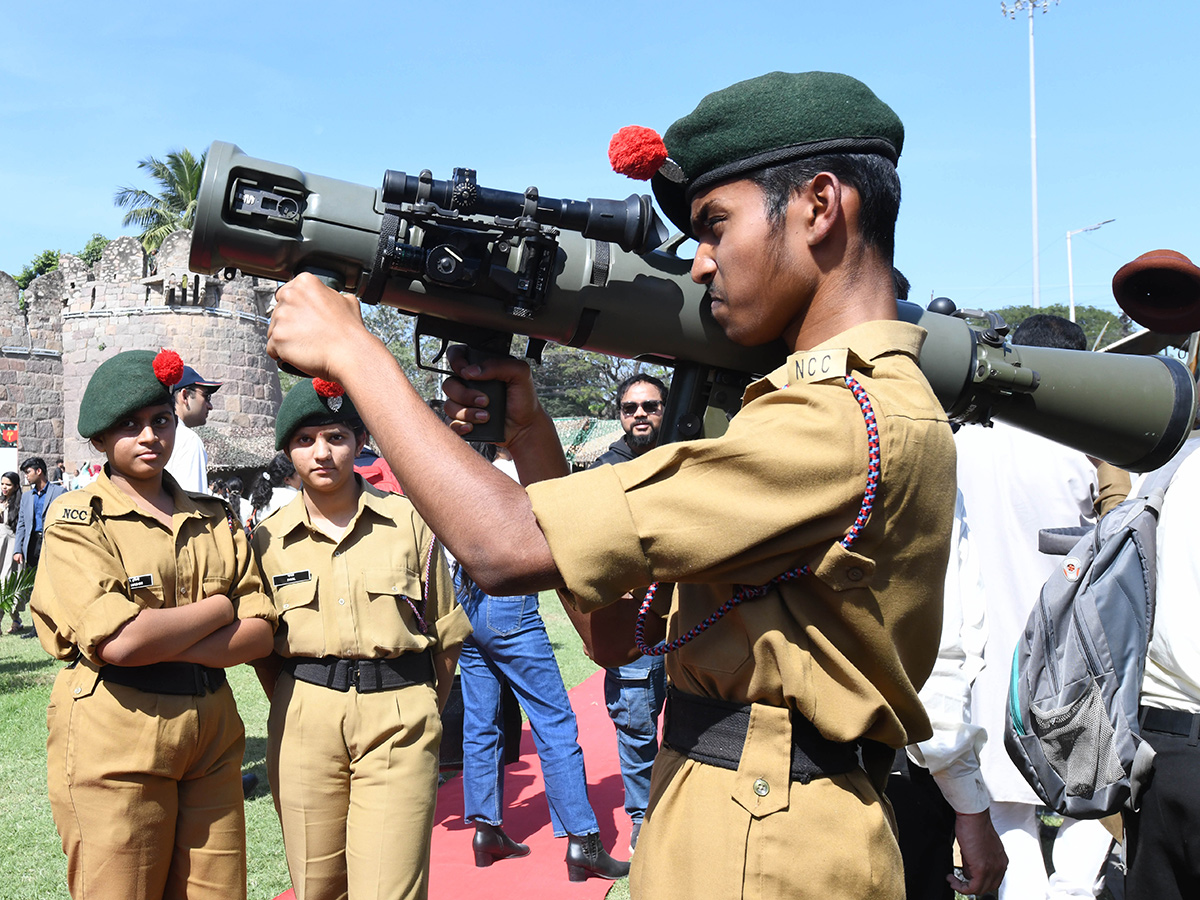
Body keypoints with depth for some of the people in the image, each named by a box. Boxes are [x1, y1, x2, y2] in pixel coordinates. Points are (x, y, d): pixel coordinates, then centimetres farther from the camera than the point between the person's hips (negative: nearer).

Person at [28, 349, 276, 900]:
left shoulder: (214, 519, 10)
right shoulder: (76, 519, -3)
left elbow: (260, 633, 1)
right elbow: (117, 640, -18)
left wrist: (160, 642, -12)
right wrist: (221, 607, -7)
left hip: (212, 738, 4)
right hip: (115, 743, -4)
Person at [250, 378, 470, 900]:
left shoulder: (408, 522, 0)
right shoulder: (269, 539, 5)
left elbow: (446, 636, 6)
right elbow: (262, 648, 14)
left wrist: (422, 714, 7)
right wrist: (296, 712, 6)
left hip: (399, 718, -2)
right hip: (304, 723, 2)